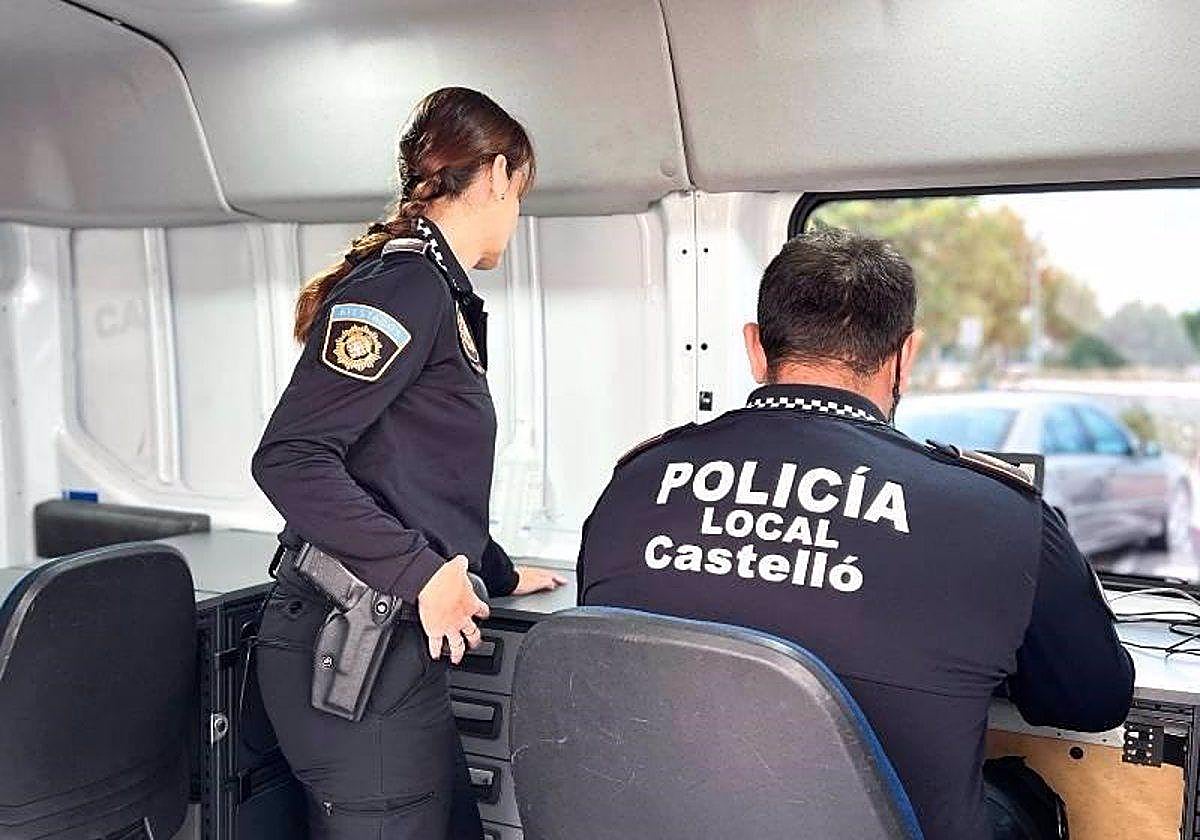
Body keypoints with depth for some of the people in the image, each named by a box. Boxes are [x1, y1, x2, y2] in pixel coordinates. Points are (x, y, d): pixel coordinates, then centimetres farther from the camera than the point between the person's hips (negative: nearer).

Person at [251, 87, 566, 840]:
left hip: (394, 643, 10)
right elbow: (290, 459, -22)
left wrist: (498, 575, 33)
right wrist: (423, 573, -20)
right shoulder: (405, 284, -14)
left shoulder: (439, 293, 17)